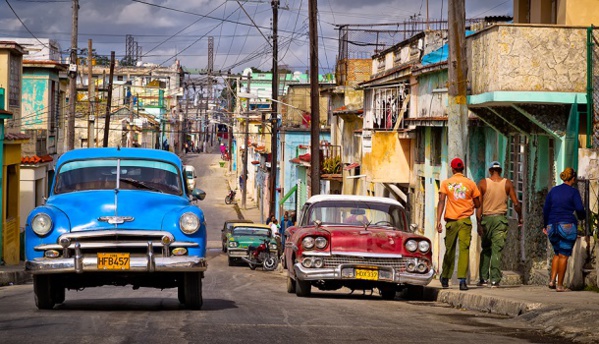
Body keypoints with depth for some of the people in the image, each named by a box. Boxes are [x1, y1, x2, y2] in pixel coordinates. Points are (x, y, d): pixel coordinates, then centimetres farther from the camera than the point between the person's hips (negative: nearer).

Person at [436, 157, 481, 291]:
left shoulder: (446, 183, 4)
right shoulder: (470, 183, 4)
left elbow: (441, 201, -6)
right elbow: (477, 204, 9)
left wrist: (438, 220, -10)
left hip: (451, 221, 1)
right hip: (465, 220, -1)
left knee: (449, 250, 12)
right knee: (464, 250, -6)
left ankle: (445, 279, 24)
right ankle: (462, 280, -17)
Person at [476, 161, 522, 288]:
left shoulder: (483, 183, 1)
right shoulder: (507, 183, 3)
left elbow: (479, 204, -5)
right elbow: (516, 203, 1)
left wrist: (478, 223, -6)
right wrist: (520, 217, 17)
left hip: (486, 218, 0)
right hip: (501, 218, 0)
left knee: (485, 249, 13)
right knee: (497, 250, -2)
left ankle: (483, 278, 8)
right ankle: (495, 280, -7)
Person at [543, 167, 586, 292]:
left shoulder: (553, 190, 10)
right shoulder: (573, 191, -3)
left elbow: (546, 209, 11)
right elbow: (579, 209, -9)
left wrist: (545, 225, 20)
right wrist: (582, 216, 14)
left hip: (552, 226, 5)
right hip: (567, 226, -5)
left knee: (557, 253, 19)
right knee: (564, 255, -1)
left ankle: (552, 280, 3)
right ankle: (560, 285, -3)